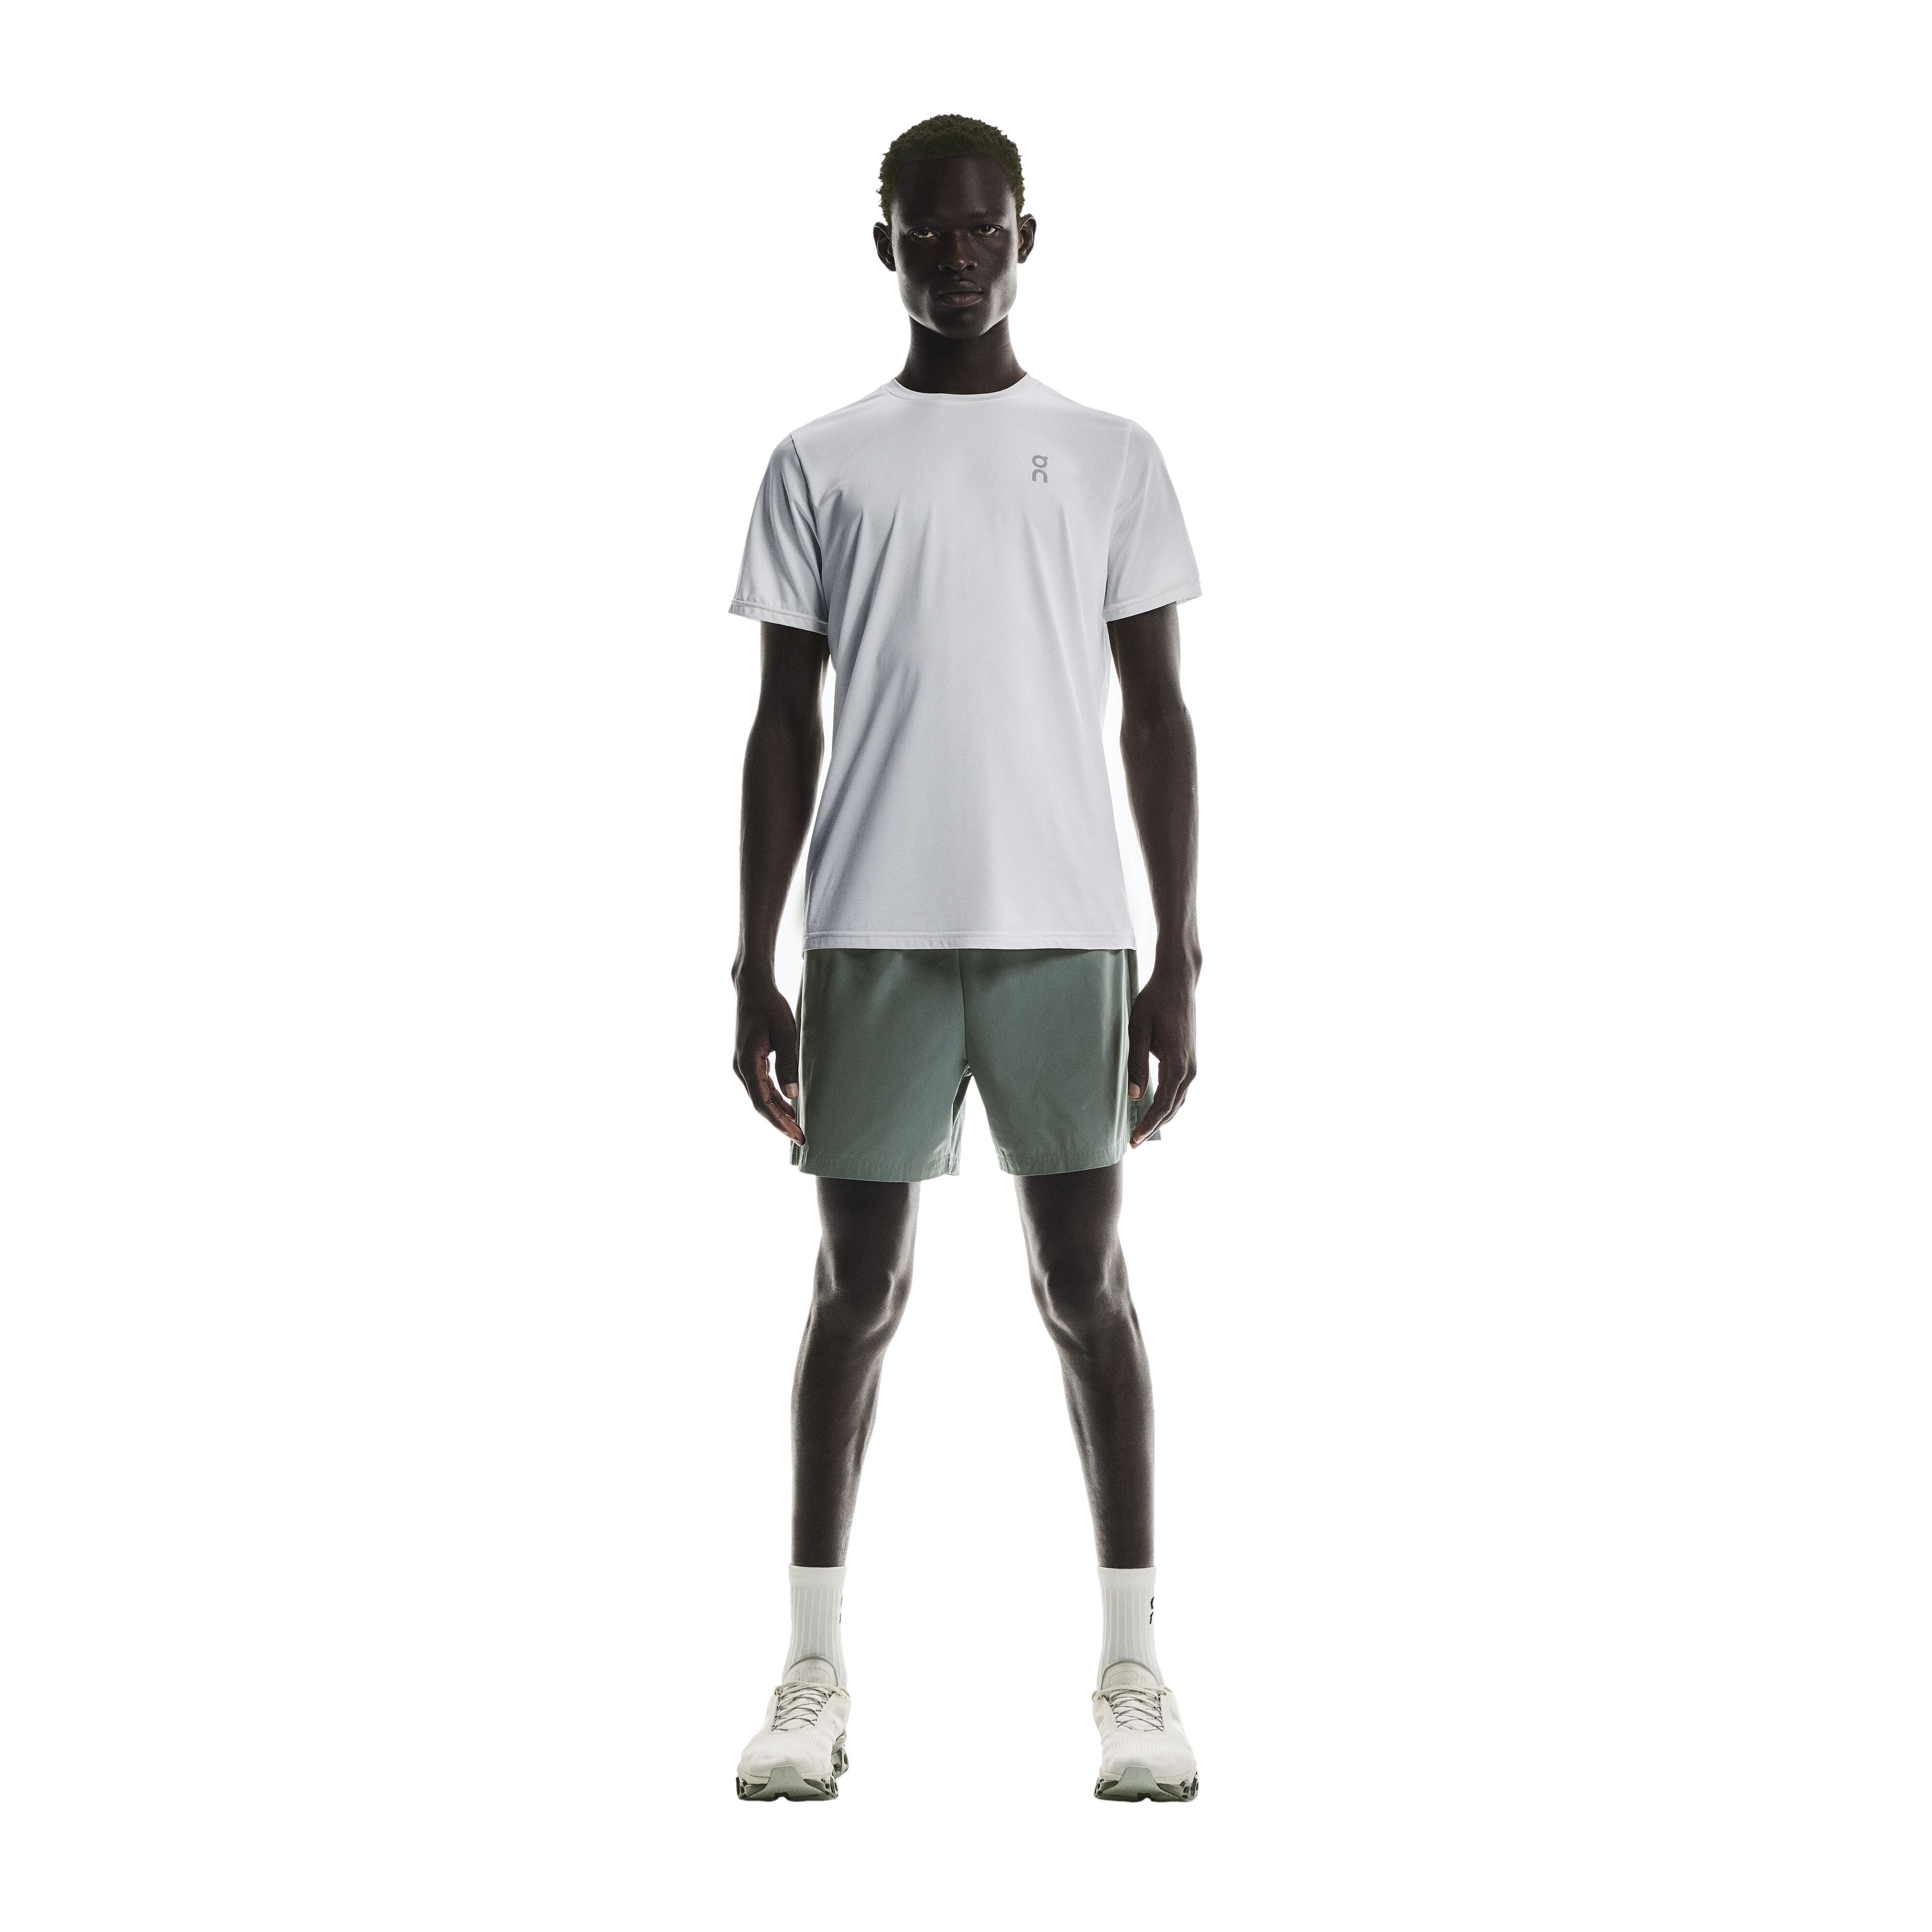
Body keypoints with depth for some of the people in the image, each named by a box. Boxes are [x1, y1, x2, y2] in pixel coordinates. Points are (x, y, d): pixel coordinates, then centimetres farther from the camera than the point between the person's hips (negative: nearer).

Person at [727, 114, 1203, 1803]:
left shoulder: (1111, 458, 9)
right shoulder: (820, 465, 9)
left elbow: (1157, 718, 7)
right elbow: (785, 727, 8)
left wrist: (1181, 958, 1)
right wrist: (754, 967, 2)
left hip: (1064, 930, 0)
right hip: (872, 932, 0)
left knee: (1086, 1278, 1)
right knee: (862, 1281, 4)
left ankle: (1131, 1661, 10)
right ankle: (816, 1665, 13)